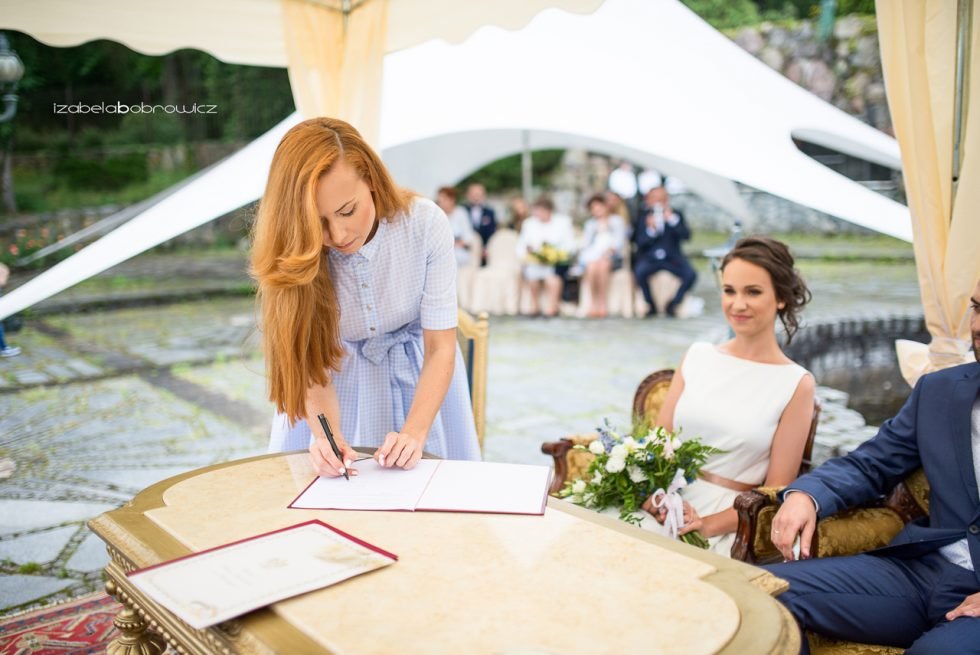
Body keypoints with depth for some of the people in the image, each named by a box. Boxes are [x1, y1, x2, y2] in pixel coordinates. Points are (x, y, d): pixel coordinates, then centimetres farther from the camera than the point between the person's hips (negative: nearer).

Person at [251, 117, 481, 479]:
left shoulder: (426, 223, -27)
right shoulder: (293, 255, -23)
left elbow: (440, 348, -22)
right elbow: (308, 360, -18)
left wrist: (414, 433, -35)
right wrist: (325, 433, -37)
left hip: (416, 377, 0)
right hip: (339, 384, 1)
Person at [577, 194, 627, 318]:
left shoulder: (617, 220, 20)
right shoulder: (590, 224, 28)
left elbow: (619, 241, 4)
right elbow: (585, 244, 15)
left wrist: (608, 251, -16)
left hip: (611, 256, -2)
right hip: (592, 257, 2)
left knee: (602, 265, -37)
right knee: (592, 266, -36)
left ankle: (603, 303, -36)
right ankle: (594, 303, -35)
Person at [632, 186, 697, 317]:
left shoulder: (676, 214, 8)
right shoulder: (642, 216, 5)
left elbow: (686, 236, -5)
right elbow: (639, 242, -2)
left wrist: (672, 219, -16)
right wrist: (650, 229, -20)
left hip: (672, 257, 1)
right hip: (650, 257, -1)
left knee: (691, 275, -25)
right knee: (639, 272, -33)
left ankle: (673, 304, -2)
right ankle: (651, 305, -9)